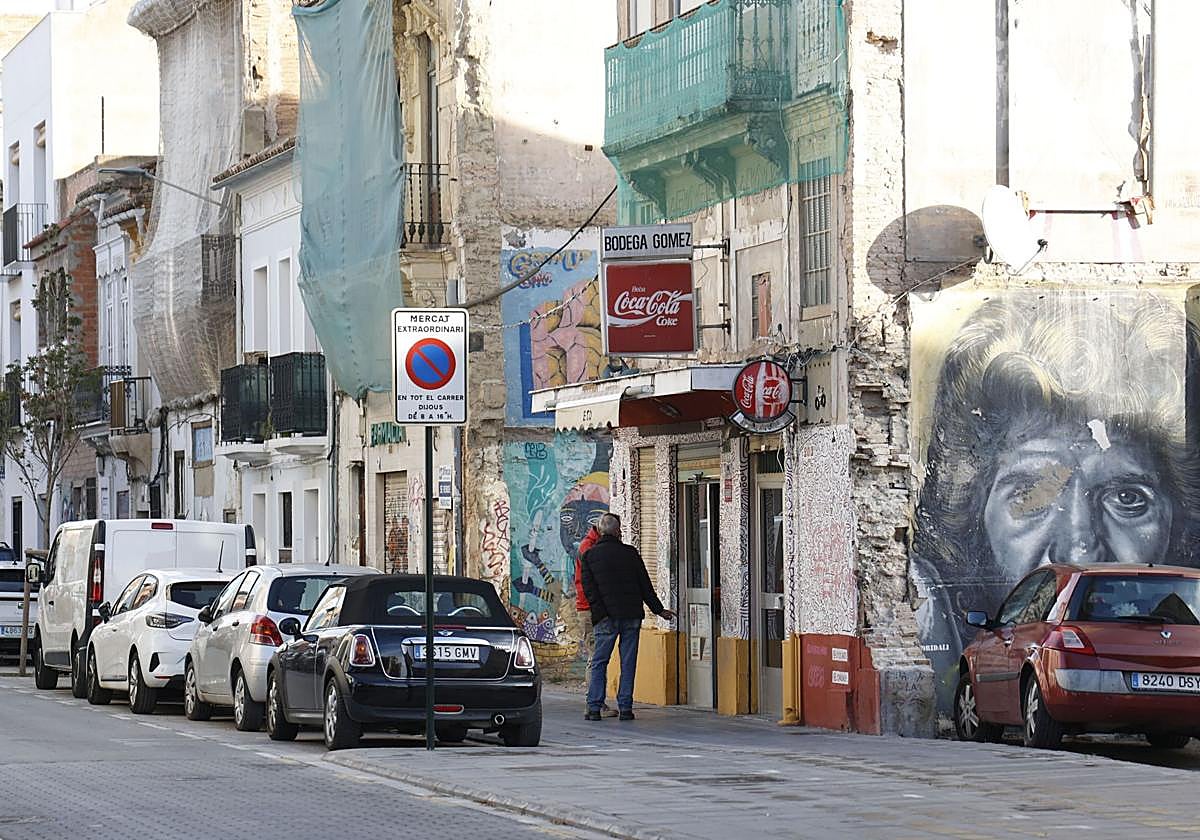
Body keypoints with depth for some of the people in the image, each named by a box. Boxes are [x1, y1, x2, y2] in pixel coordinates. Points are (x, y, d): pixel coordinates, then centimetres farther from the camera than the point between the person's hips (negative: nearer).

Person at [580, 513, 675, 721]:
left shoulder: (590, 556, 2)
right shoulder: (630, 553, 4)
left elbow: (588, 588, -6)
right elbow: (645, 585, 8)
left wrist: (600, 612, -8)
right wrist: (658, 610, 17)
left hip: (606, 618, -1)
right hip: (632, 616, 1)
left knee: (599, 663, 4)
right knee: (628, 663, 5)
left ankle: (594, 708, -3)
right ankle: (625, 707, 3)